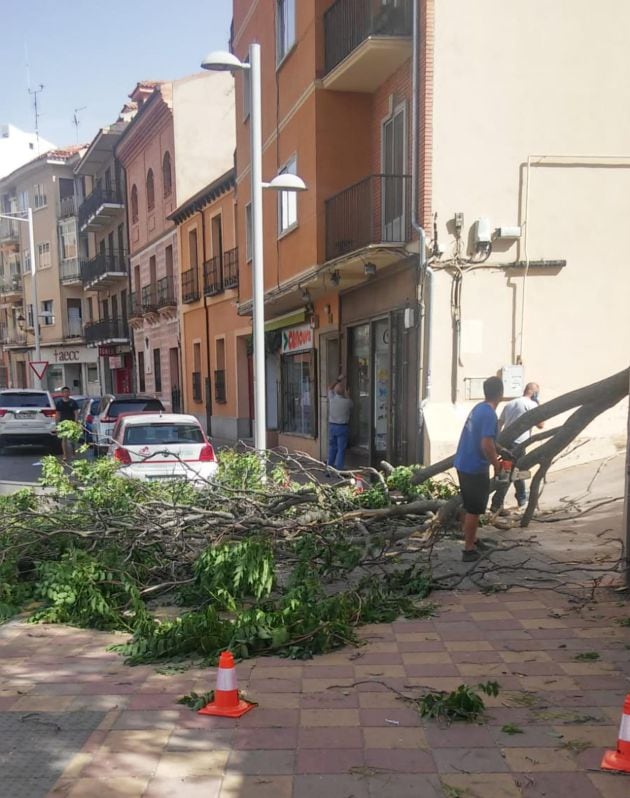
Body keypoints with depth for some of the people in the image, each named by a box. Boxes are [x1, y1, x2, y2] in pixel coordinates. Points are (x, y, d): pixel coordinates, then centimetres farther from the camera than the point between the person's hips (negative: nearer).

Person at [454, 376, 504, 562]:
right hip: (475, 468, -9)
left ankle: (472, 540, 35)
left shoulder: (479, 408, 9)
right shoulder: (490, 415, -21)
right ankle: (469, 550, 9)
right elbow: (486, 445, -26)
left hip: (464, 464, 9)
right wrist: (496, 464, -11)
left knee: (470, 507, 22)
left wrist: (499, 450, 29)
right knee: (474, 509, 1)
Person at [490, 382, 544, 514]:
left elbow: (499, 424, 20)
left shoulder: (510, 404, 17)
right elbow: (540, 425, -2)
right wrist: (538, 406, 6)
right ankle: (496, 504, -9)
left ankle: (522, 498, 35)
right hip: (517, 444, -8)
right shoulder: (531, 404, -4)